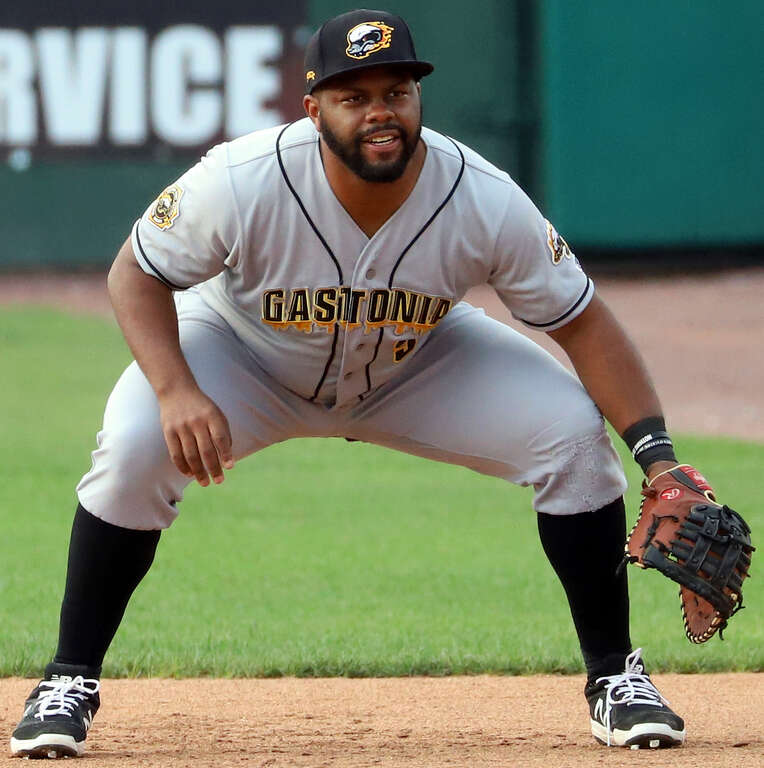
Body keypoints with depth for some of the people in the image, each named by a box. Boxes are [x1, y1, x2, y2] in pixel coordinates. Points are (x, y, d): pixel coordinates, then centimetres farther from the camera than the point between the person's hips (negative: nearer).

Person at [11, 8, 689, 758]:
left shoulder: (486, 202, -30)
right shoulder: (241, 183, -34)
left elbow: (583, 324, -20)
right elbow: (137, 275, -19)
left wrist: (658, 456, -30)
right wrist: (176, 392, -37)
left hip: (419, 366, 2)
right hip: (247, 353, -1)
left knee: (575, 435, -19)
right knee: (133, 449, -29)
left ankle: (613, 676, 0)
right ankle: (69, 683, -10)